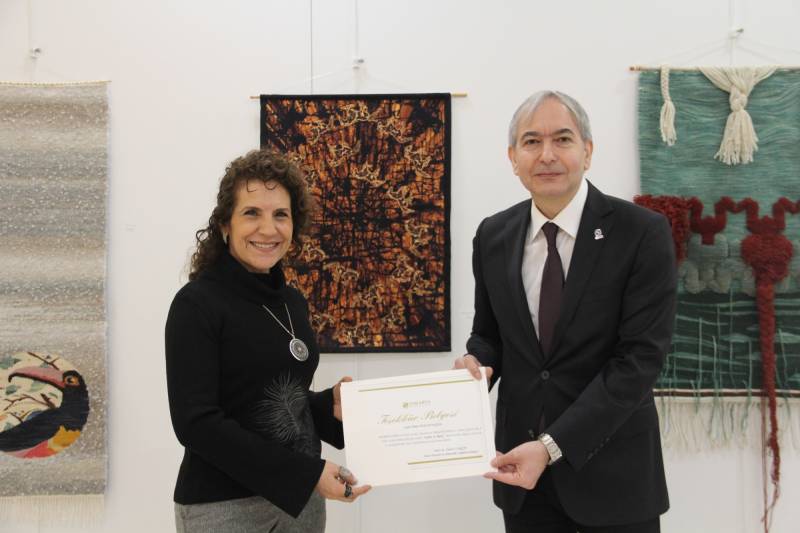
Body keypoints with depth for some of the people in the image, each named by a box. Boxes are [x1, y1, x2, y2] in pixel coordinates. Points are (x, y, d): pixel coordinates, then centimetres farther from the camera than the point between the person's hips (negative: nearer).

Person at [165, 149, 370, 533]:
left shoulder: (292, 301, 6)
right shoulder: (197, 304, -13)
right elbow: (196, 422, -19)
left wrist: (330, 406, -5)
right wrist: (305, 472, -21)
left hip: (300, 496, 6)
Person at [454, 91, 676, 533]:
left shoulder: (642, 232, -12)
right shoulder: (493, 236, 1)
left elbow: (640, 357, -16)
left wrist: (552, 445, -21)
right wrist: (476, 361, -11)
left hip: (612, 471, -3)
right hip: (523, 464, 3)